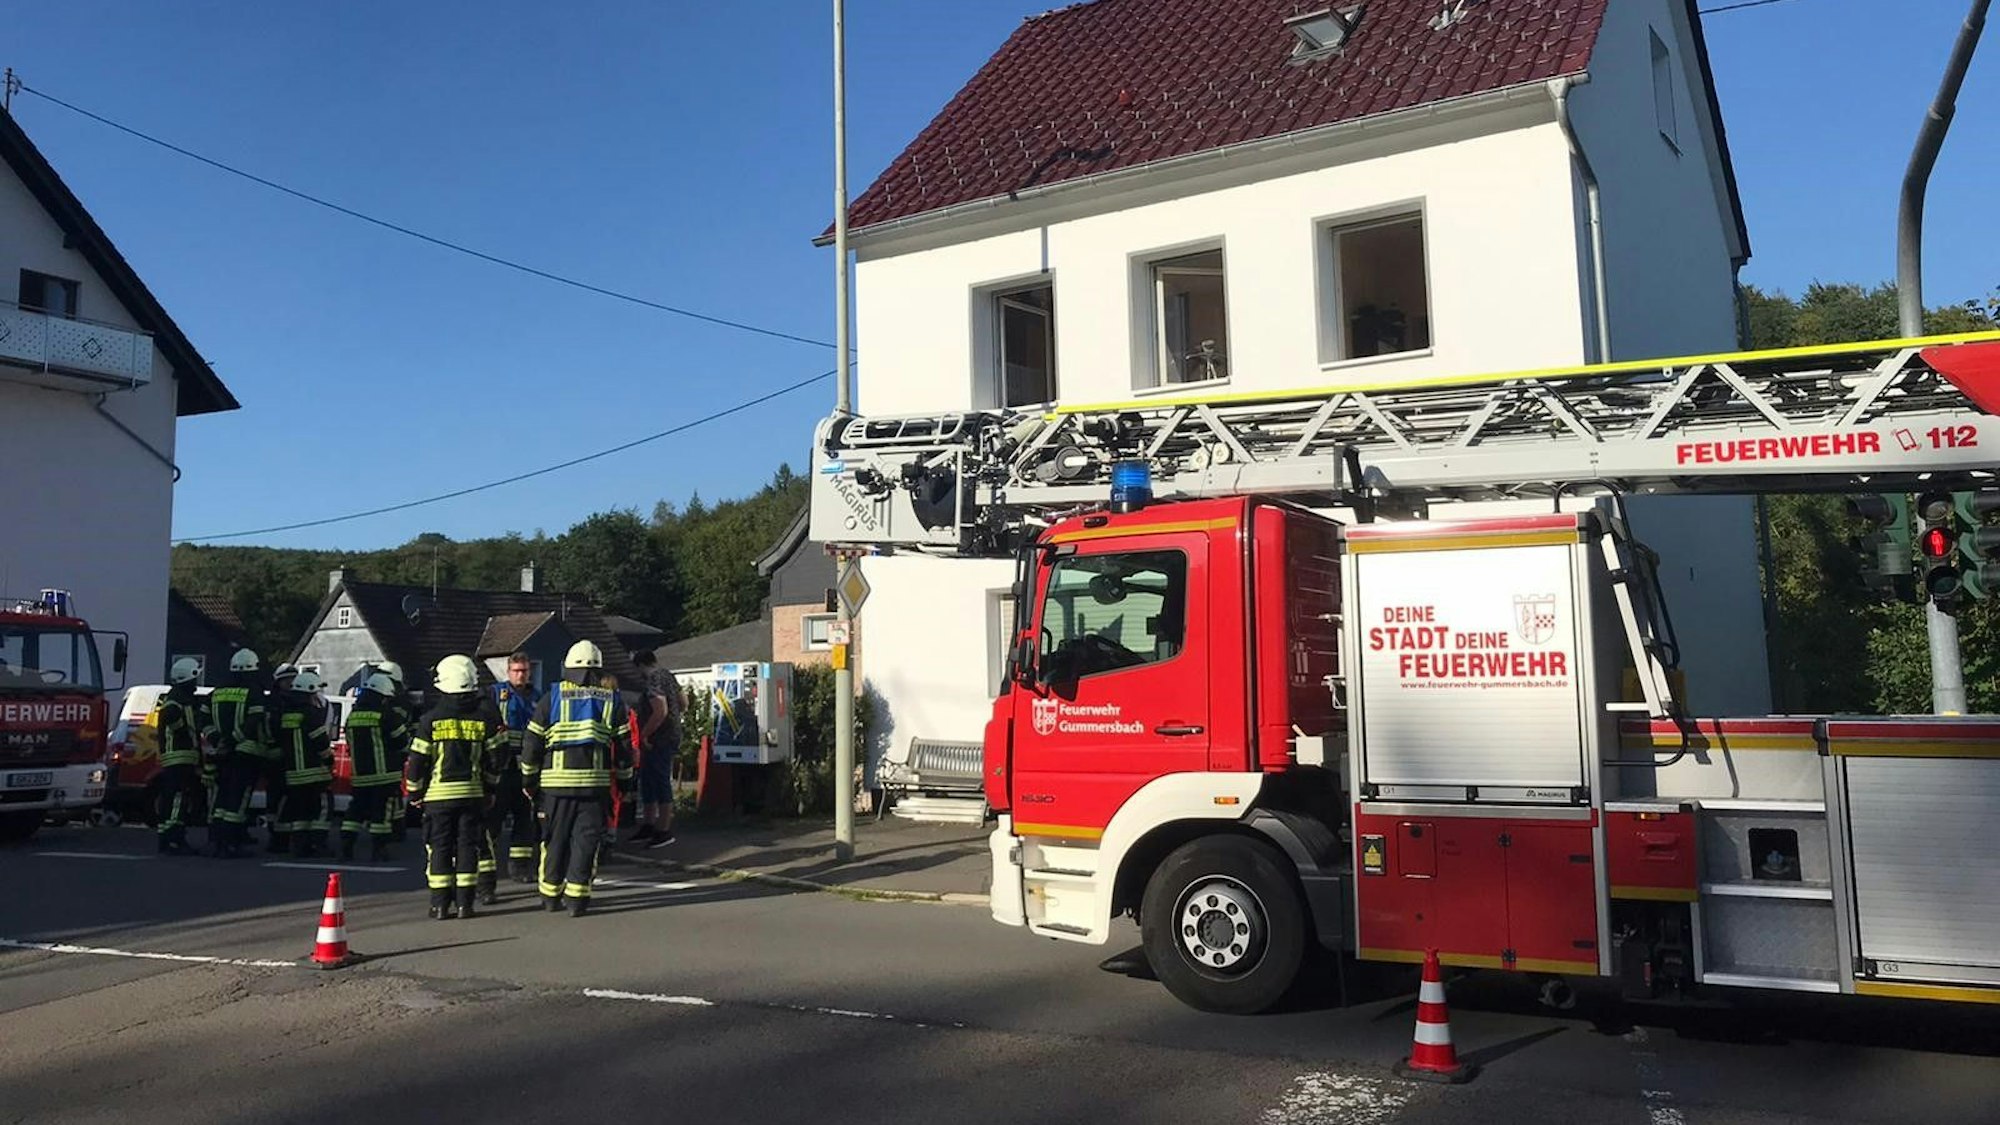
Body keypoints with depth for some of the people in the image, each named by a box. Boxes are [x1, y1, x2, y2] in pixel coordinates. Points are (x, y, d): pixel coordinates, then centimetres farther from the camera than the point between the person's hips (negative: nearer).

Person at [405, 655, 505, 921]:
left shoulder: (431, 718, -4)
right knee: (468, 845, 6)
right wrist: (490, 784, 17)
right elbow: (496, 753, 4)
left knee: (440, 847, 4)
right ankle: (464, 903, 6)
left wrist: (414, 792, 10)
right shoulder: (484, 714, 1)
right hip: (472, 792, 2)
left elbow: (418, 759, -3)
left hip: (439, 793, -1)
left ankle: (440, 904, 4)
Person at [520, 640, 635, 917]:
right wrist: (624, 779, 17)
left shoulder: (552, 697, 3)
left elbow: (532, 742, 4)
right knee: (586, 838, 4)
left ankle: (551, 896, 19)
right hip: (595, 781, 0)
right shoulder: (611, 699, 6)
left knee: (555, 838, 11)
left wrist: (529, 778, 14)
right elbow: (623, 744, 7)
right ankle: (577, 898, 1)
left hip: (556, 780, 0)